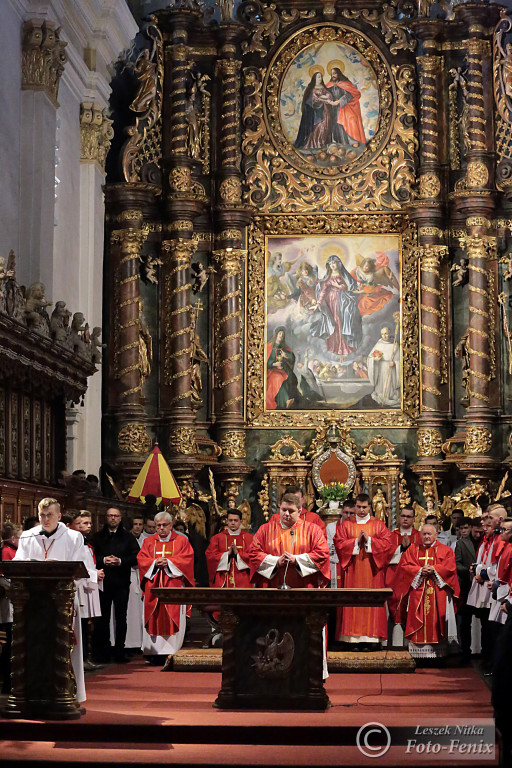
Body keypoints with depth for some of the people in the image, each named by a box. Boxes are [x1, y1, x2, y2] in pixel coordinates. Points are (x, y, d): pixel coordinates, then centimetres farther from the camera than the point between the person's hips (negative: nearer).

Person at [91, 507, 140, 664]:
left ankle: (119, 651, 8)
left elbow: (136, 556, 2)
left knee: (121, 617, 3)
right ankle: (103, 652, 5)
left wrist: (121, 561, -12)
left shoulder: (127, 536, 9)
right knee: (103, 617, 0)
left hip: (122, 582, 0)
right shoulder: (98, 537, 10)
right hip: (103, 581, 0)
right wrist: (103, 560, -12)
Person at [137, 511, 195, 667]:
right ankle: (155, 652, -3)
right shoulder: (148, 542, 15)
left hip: (173, 585, -2)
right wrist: (155, 562, -12)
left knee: (173, 617, -8)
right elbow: (141, 559, 6)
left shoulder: (181, 541, 9)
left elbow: (187, 558, -2)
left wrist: (168, 562, -14)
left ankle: (173, 653, -8)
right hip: (153, 586, 2)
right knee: (155, 617, -4)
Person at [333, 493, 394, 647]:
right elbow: (338, 544, -1)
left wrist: (369, 540, -11)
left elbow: (388, 544, -1)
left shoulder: (378, 525, 9)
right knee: (352, 602, -6)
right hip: (352, 570, 0)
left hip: (372, 570, 0)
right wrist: (356, 541, -11)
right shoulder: (346, 525, 10)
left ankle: (370, 637, -4)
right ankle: (353, 637, -6)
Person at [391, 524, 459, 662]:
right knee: (418, 622, -6)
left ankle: (437, 653, -5)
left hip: (438, 592, -1)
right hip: (417, 592, 1)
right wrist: (420, 570, -11)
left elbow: (450, 567, -3)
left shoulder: (445, 550, 10)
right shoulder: (413, 550, 14)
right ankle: (419, 651, -6)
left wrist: (433, 570, -14)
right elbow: (405, 566, 3)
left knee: (435, 622, -7)